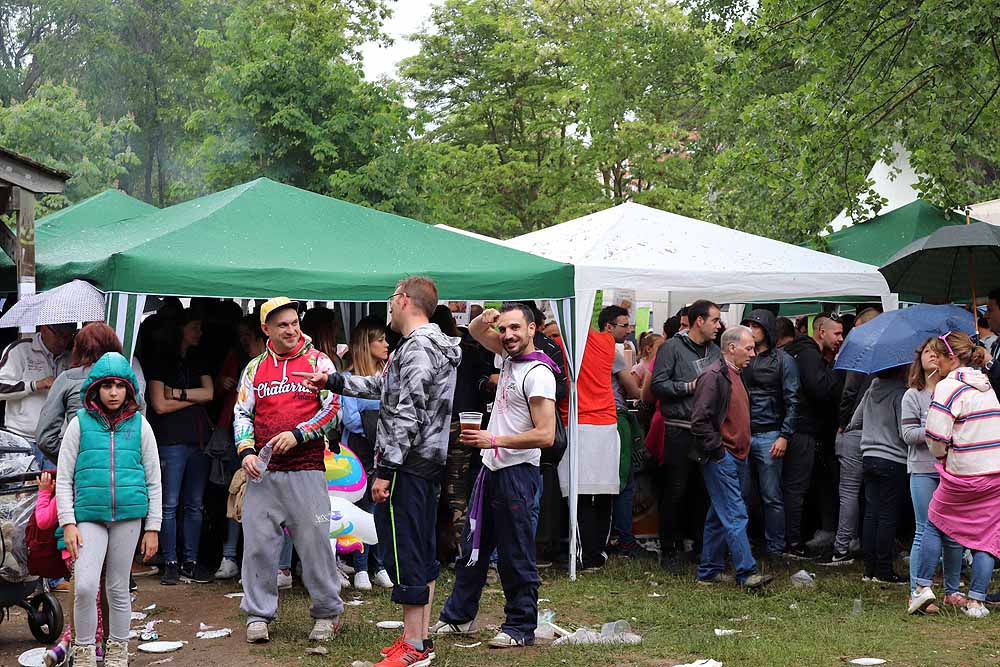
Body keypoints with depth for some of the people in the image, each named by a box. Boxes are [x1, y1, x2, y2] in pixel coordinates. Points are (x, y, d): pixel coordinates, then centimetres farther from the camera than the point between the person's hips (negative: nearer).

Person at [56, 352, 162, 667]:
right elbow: (63, 478, 4)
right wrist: (68, 523, -4)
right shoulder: (80, 423, 4)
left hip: (128, 515, 1)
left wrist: (153, 528, 6)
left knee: (118, 588, 8)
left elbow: (154, 481, 9)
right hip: (89, 516, -1)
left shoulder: (139, 425, 7)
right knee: (85, 587, -12)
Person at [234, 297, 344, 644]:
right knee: (258, 542, 3)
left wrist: (297, 435, -12)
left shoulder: (318, 362, 3)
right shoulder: (255, 368, 12)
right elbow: (242, 413, 14)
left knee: (315, 541, -1)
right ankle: (258, 614, 14)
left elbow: (333, 409, -1)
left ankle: (327, 613, 13)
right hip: (263, 471, 3)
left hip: (306, 470, -3)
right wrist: (246, 451, -2)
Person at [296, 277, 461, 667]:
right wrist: (333, 381, 30)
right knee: (423, 554, 13)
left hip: (408, 466, -10)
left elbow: (408, 415, -22)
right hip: (431, 463, 10)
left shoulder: (418, 348, -15)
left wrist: (385, 469, -21)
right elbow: (383, 386, 27)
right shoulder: (435, 344, 17)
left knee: (405, 552, -6)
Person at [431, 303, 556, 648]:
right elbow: (474, 331, 26)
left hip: (517, 473, -9)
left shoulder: (538, 373, -17)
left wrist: (495, 440, -22)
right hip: (491, 468, 9)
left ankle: (520, 627, 8)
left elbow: (546, 435, -22)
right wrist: (486, 318, 2)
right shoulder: (508, 358, 9)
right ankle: (458, 616, 28)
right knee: (473, 546, 17)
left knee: (515, 555, -1)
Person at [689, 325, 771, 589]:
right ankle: (746, 573, -13)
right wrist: (717, 450, -17)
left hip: (736, 457, 10)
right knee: (735, 516, -12)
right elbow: (699, 421, -20)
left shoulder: (736, 374, 18)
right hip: (721, 458, -10)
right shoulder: (714, 376, -14)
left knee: (719, 516, 12)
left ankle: (709, 571, 18)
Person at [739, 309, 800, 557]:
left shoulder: (782, 360, 1)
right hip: (740, 435, 4)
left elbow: (792, 401, -2)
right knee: (740, 495, 4)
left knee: (771, 497, 0)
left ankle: (775, 548, 7)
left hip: (769, 436, -4)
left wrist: (784, 436, -10)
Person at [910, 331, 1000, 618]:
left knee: (934, 524, 14)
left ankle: (923, 586, 13)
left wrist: (942, 455, 3)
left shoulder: (948, 386, -12)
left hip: (962, 476, -5)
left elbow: (936, 436, -18)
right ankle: (977, 601, 7)